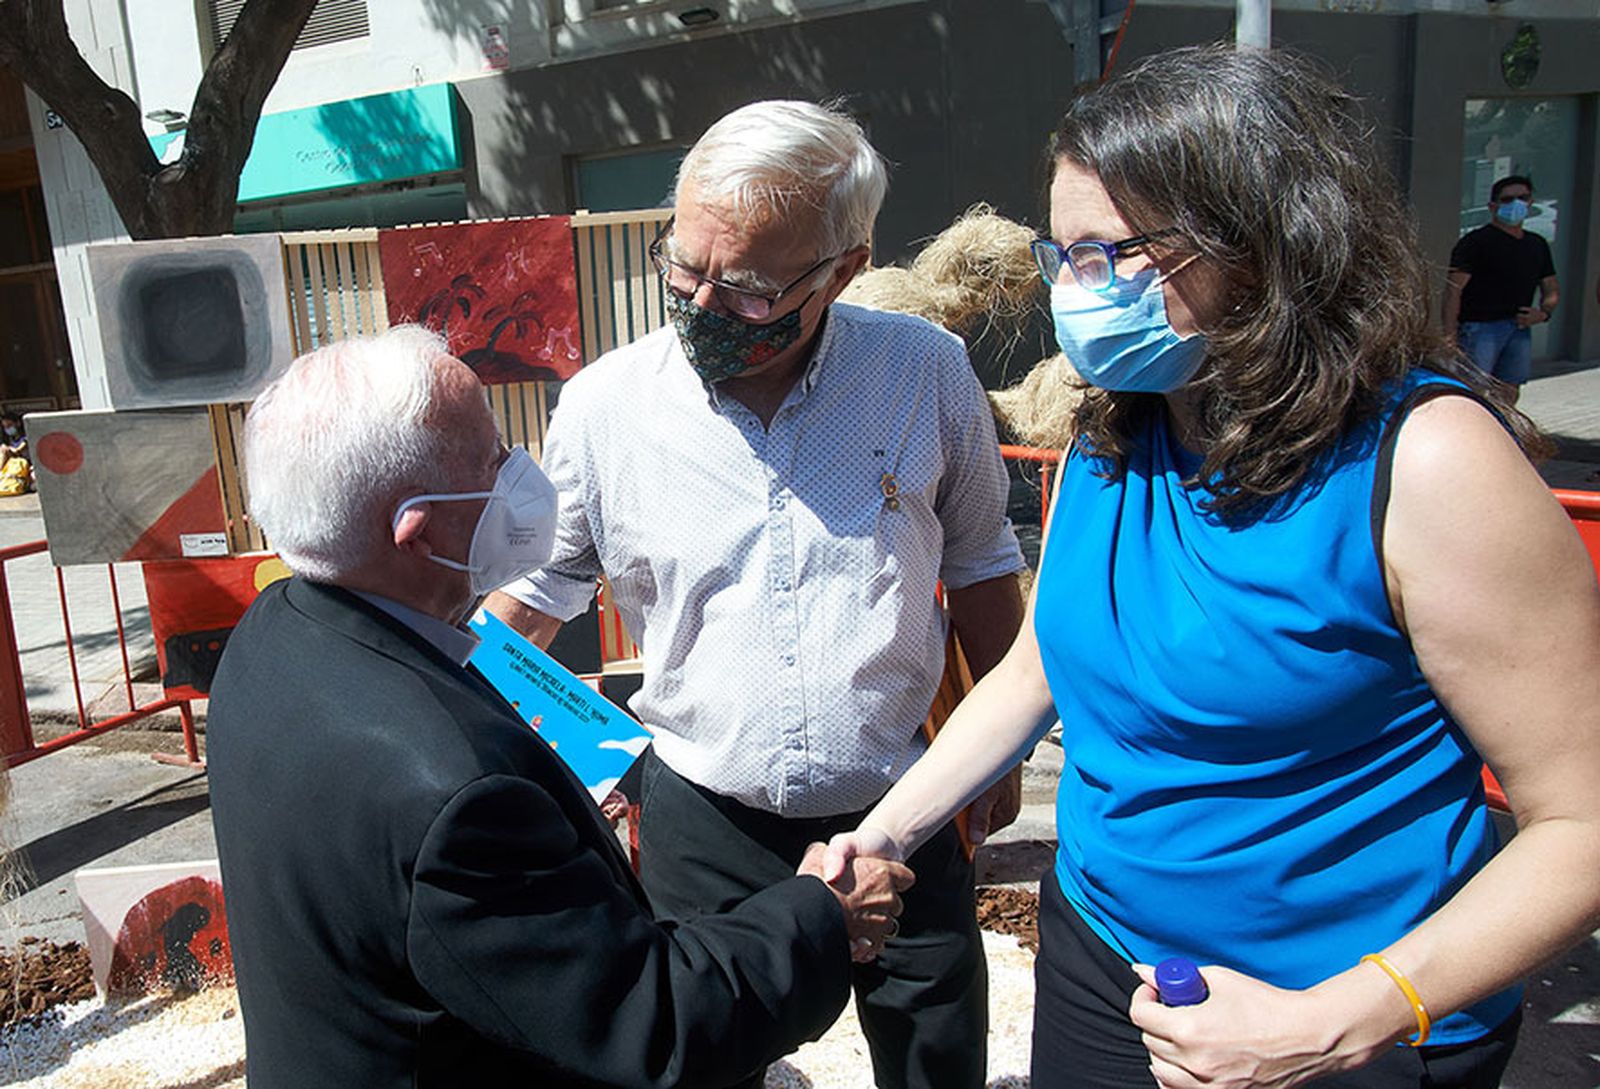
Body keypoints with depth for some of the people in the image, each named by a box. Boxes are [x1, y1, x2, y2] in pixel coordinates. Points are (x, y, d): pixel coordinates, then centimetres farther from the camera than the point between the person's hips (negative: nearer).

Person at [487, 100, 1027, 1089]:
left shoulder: (927, 374, -11)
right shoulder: (604, 405, -12)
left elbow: (977, 561, 4)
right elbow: (536, 592, 3)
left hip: (900, 810, 1)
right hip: (705, 826, 0)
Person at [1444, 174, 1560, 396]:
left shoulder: (1538, 244, 18)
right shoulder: (1476, 241, -4)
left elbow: (1552, 288, 27)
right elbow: (1453, 289, -12)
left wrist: (1544, 312, 3)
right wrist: (1450, 337, -20)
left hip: (1519, 329, 7)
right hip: (1480, 327, -7)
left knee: (1508, 394, 8)